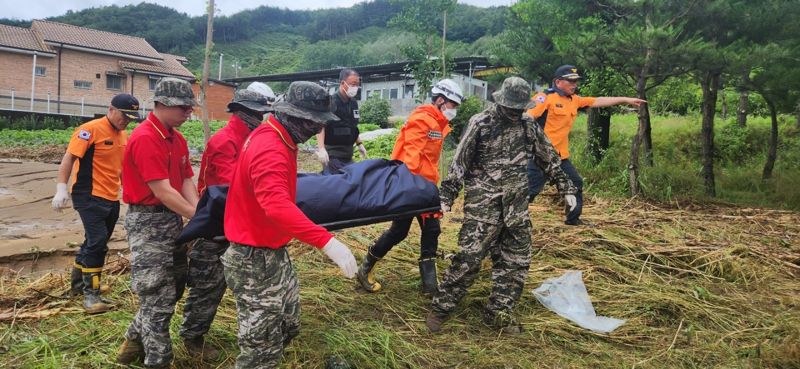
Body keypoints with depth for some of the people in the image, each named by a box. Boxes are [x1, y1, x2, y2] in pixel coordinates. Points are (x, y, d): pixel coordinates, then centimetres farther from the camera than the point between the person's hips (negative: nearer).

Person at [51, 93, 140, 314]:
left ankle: (78, 283, 33)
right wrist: (61, 188, -21)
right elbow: (69, 158, -15)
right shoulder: (91, 130, -12)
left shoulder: (124, 135, 12)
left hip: (112, 198, 8)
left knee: (96, 243, 16)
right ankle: (90, 295, -4)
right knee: (97, 242, -12)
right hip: (90, 196, -8)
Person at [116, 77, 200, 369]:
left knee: (173, 287, 19)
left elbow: (186, 181, 6)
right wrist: (198, 217, -18)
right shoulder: (145, 138, -19)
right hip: (148, 220, -9)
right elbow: (163, 192, -23)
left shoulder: (177, 138, 10)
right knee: (159, 296, -2)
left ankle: (135, 340, 37)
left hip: (173, 217, 9)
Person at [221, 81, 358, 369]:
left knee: (288, 326, 24)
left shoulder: (277, 139, 6)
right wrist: (326, 241, -49)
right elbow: (278, 206, -42)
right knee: (263, 346, 3)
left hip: (274, 253, 10)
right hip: (255, 260, -10)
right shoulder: (269, 148, -27)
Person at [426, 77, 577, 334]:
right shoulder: (481, 124, -7)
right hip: (482, 205, -5)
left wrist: (566, 188, 17)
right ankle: (441, 308, 5)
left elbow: (549, 158, 18)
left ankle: (498, 313, 18)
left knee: (516, 261, 6)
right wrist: (446, 197, -11)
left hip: (516, 207, 6)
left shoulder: (528, 126, 9)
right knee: (469, 258, -8)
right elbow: (459, 163, -7)